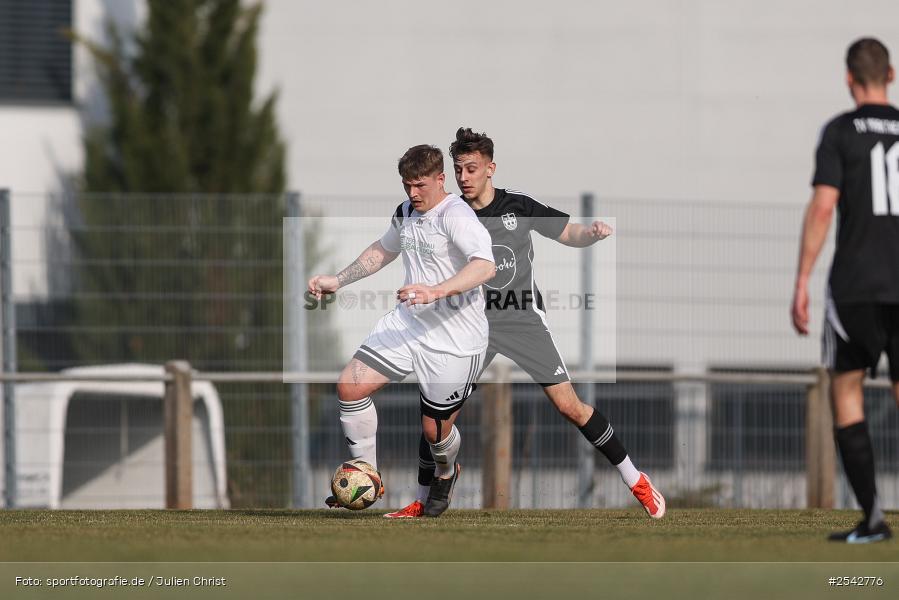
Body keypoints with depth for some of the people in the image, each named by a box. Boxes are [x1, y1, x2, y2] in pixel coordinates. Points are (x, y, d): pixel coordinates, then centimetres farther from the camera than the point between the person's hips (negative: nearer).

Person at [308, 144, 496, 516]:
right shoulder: (405, 213, 9)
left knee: (435, 430, 2)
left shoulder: (456, 216, -19)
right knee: (350, 387, -6)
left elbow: (485, 266, -35)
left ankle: (446, 475, 40)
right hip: (407, 326, 8)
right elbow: (383, 251, 31)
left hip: (455, 342, -8)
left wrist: (435, 291, -45)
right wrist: (337, 281, 28)